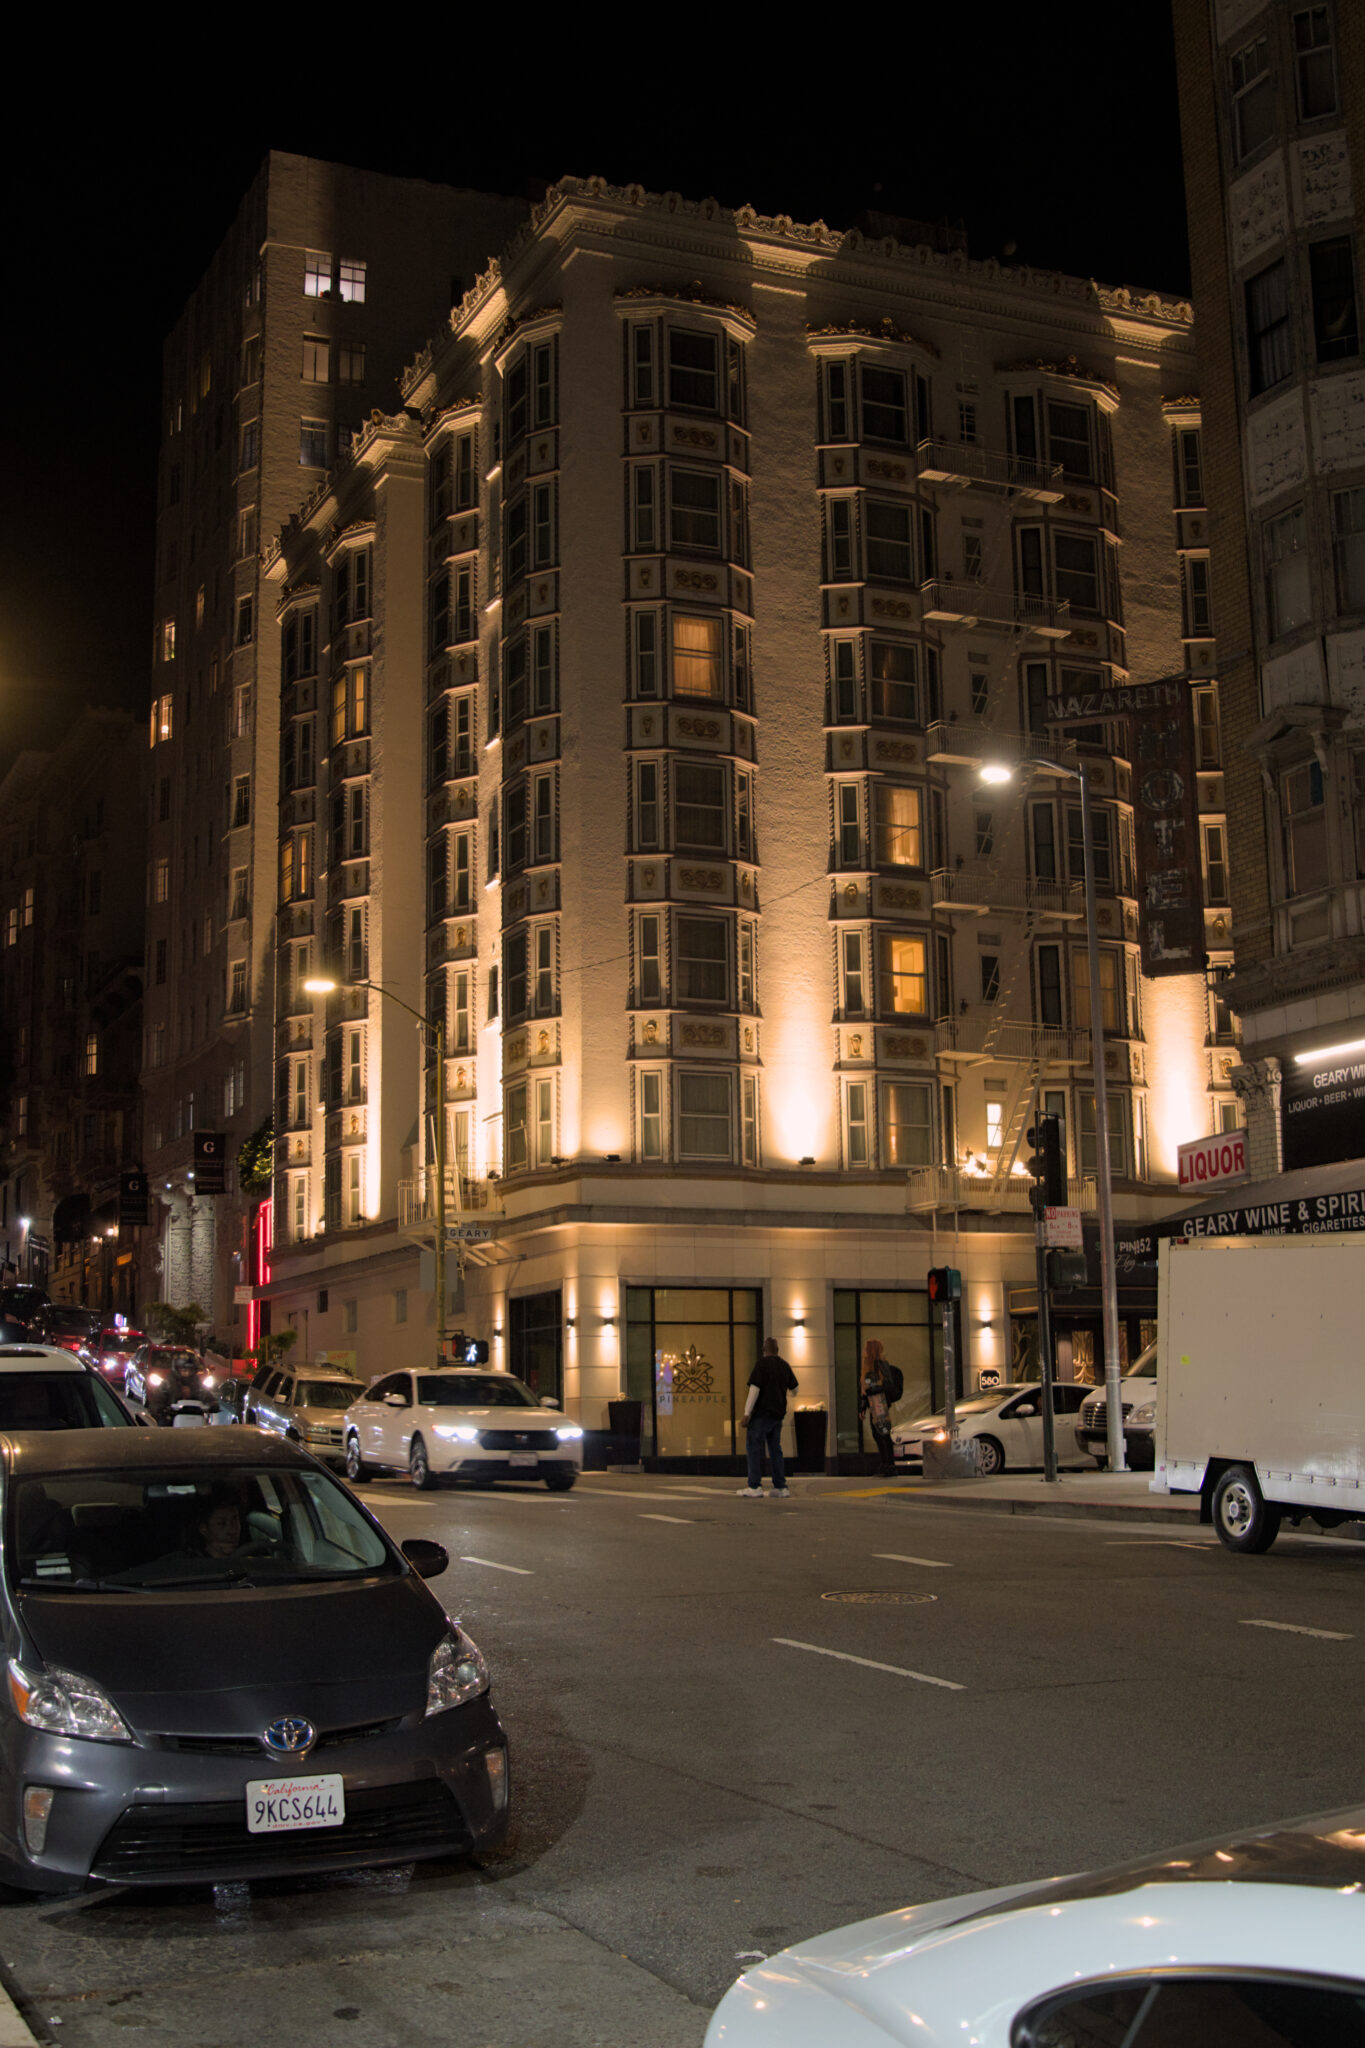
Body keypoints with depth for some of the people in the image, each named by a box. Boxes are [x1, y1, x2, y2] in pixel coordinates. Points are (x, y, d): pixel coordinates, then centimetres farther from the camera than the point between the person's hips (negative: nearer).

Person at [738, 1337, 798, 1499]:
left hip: (762, 1413, -7)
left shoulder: (763, 1363, -9)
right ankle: (781, 1487, 9)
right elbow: (794, 1388, 24)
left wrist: (747, 1412, -16)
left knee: (754, 1448, -5)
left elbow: (755, 1388, -16)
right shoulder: (784, 1365, 12)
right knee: (775, 1450, 11)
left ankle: (755, 1487, -12)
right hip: (778, 1414, 7)